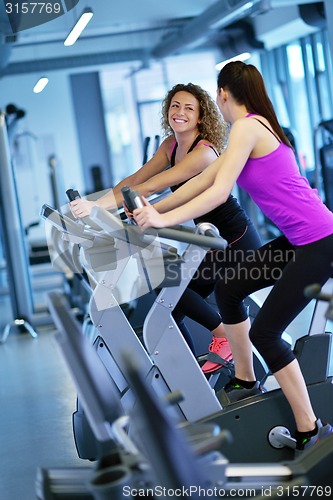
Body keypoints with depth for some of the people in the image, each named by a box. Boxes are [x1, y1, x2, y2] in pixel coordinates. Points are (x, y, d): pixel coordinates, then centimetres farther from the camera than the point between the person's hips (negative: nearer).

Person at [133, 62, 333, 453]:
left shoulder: (246, 127, -13)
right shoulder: (257, 126, 17)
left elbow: (218, 192, -22)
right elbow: (202, 181, 16)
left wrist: (164, 219, -24)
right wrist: (154, 209, 14)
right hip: (299, 240, 10)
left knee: (264, 332, -7)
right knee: (228, 290, 17)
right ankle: (244, 382, 30)